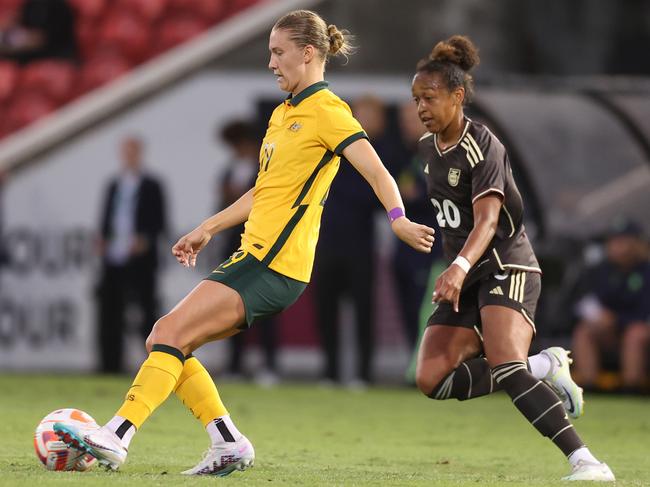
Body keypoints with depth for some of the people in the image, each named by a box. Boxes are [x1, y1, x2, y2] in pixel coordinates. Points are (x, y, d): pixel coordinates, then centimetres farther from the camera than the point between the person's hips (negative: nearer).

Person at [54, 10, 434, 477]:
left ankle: (116, 436, -21)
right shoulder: (283, 114, 20)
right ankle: (229, 445, 5)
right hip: (255, 257, 10)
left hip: (275, 264, -10)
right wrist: (208, 229, 29)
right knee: (166, 340, 5)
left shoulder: (327, 111, -8)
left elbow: (376, 171, -19)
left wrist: (399, 219, -36)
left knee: (169, 336, -17)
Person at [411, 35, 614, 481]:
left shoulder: (482, 147, -15)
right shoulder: (429, 146, 10)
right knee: (432, 379, -9)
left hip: (506, 269, -8)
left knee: (505, 367, -30)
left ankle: (585, 462, -33)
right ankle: (544, 369, 3)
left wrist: (461, 266, -45)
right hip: (466, 278, 8)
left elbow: (486, 220, -29)